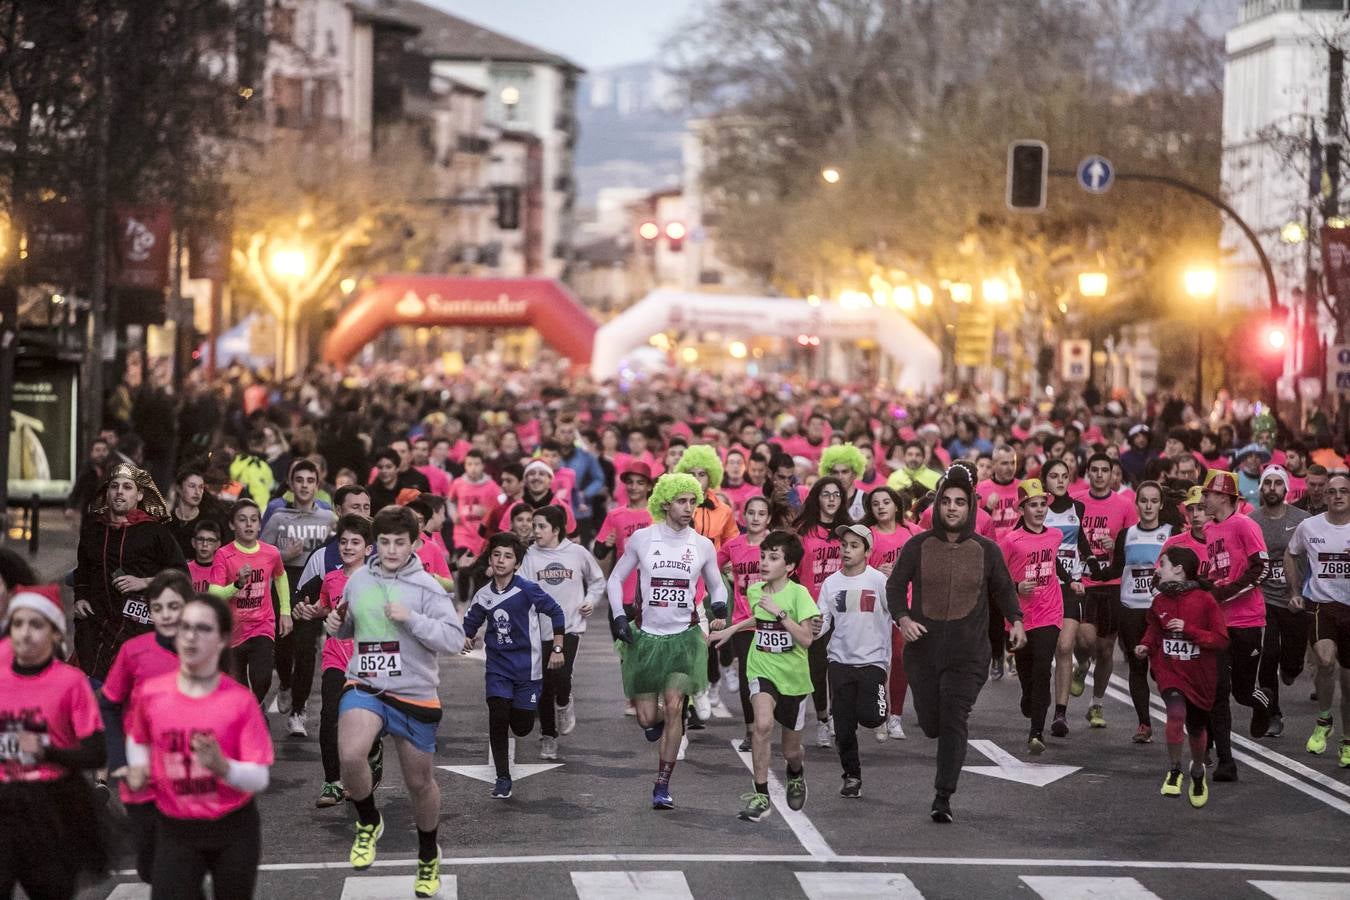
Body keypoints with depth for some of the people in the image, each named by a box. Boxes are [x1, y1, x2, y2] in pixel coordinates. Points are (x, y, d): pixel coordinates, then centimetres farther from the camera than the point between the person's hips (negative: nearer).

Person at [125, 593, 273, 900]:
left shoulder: (240, 700, -13)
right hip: (175, 830, 1)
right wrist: (138, 769, -1)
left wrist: (222, 767, -33)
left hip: (233, 830, -1)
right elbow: (138, 739, 19)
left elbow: (261, 778, -14)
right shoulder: (149, 693, -5)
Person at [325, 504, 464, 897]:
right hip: (364, 687, 2)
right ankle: (368, 823, 2)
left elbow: (454, 639, -14)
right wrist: (336, 626, -1)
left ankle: (429, 857, 38)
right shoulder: (358, 580, 5)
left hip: (415, 694, -2)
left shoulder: (426, 587, -9)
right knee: (351, 757, -27)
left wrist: (410, 618, -24)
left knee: (420, 782, 12)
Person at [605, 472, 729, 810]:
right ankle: (663, 727, 37)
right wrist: (618, 618, -4)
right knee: (647, 719, -2)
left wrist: (719, 609, -3)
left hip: (684, 636, 0)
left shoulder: (702, 545, 3)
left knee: (674, 707, -14)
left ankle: (662, 786, -5)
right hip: (645, 636, 0)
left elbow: (716, 585, 17)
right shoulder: (642, 538, -1)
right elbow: (615, 579, 8)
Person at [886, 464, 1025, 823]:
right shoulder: (917, 547, 2)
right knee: (931, 724, 4)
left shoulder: (986, 550, 3)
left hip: (968, 651, -1)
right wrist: (902, 618, -13)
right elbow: (895, 586, 7)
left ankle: (943, 799, -8)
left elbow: (1003, 588, 15)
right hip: (923, 648, 1)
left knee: (953, 722, -12)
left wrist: (1015, 620, -3)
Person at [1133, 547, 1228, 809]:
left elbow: (1221, 639, -13)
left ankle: (1198, 772, 44)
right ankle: (1174, 771, -9)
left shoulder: (1204, 600, -13)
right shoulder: (1160, 601, 0)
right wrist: (1145, 646, -3)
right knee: (1176, 712, -27)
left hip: (1199, 676, -1)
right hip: (1169, 670, 1)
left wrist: (1188, 629, -23)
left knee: (1196, 728, 15)